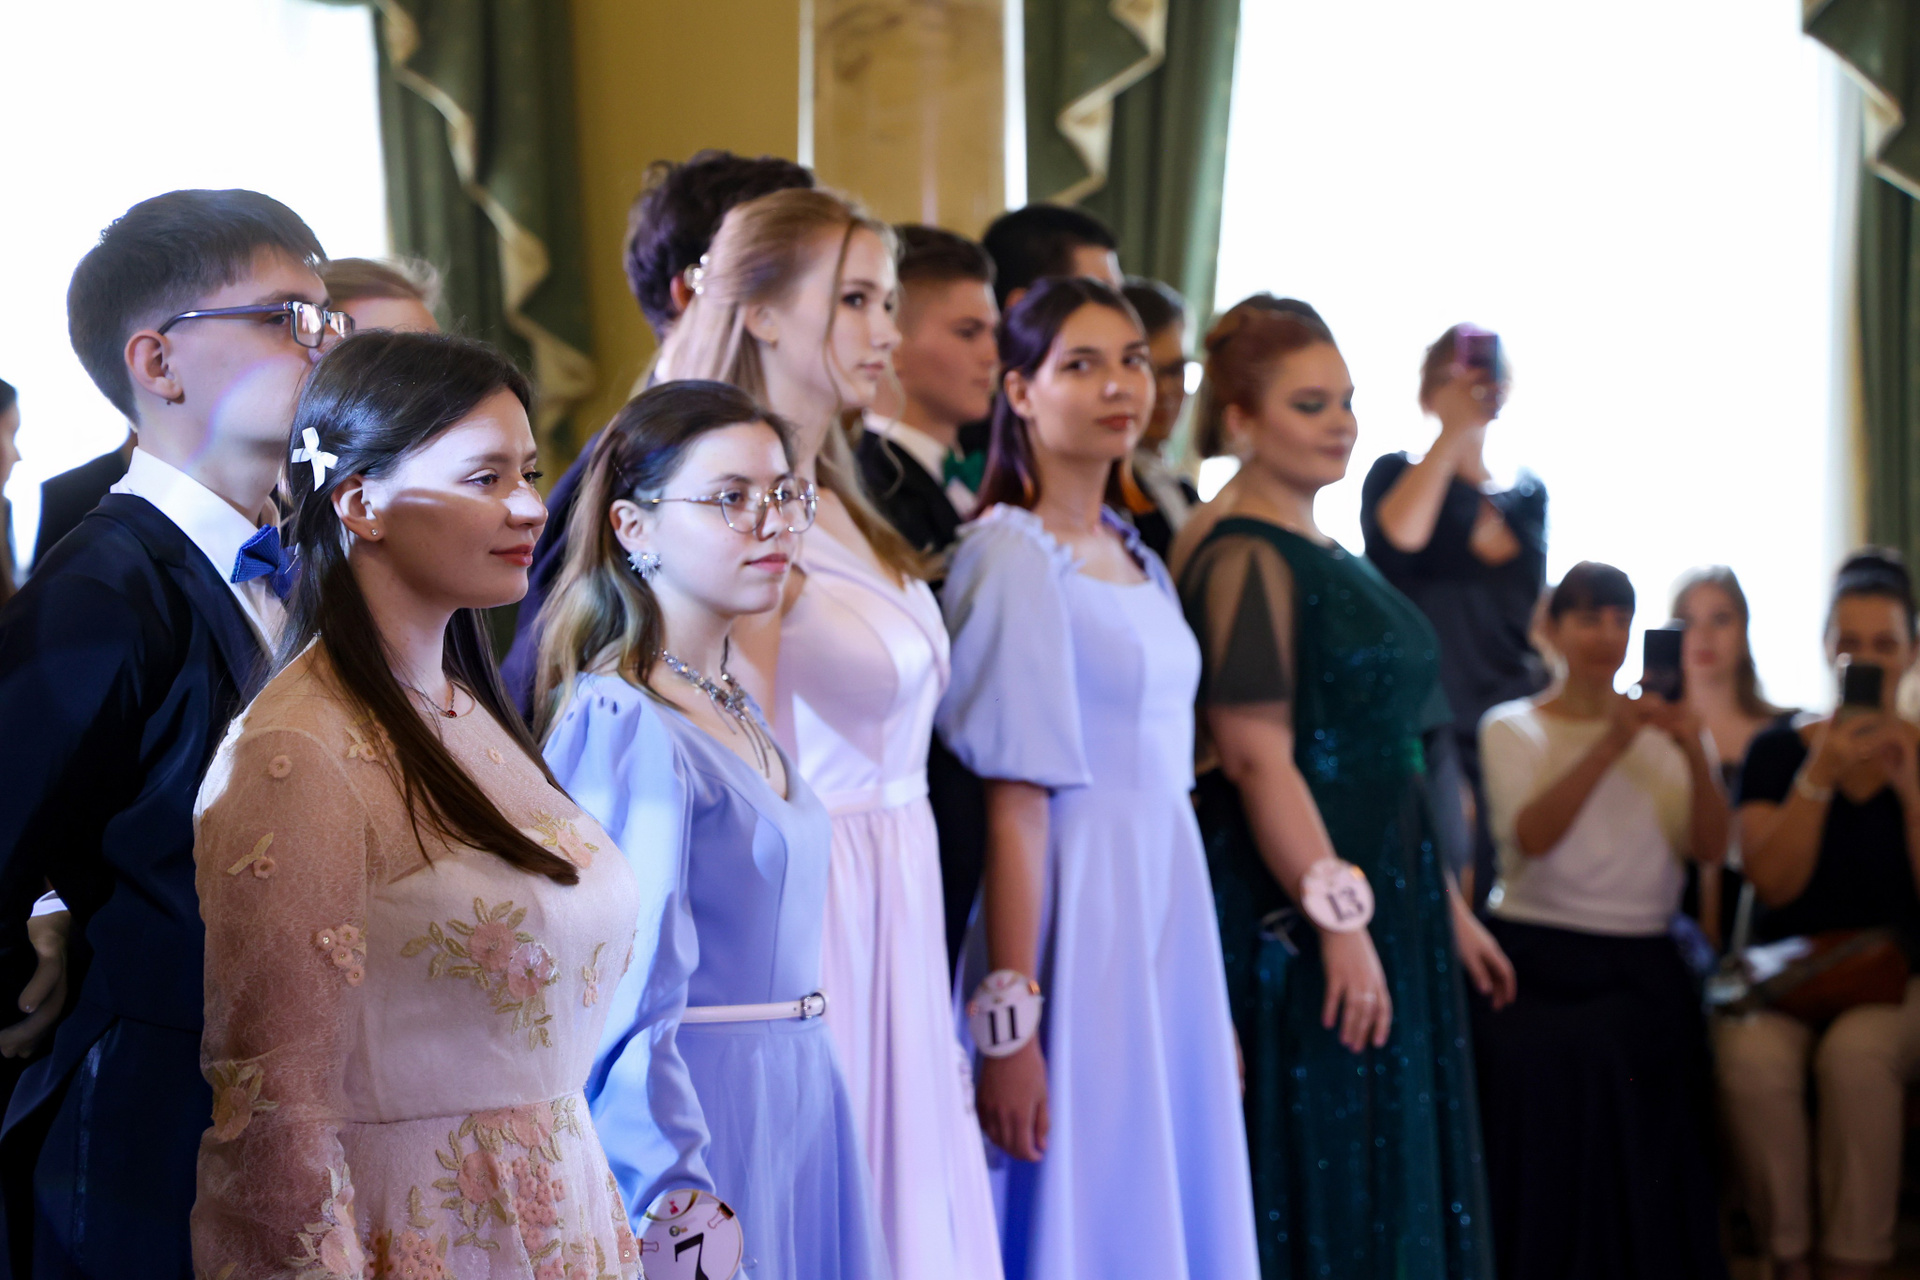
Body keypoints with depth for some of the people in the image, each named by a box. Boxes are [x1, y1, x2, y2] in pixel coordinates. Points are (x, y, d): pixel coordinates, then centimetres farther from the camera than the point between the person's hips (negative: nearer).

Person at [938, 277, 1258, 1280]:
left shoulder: (1136, 557, 14)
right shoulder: (1011, 554, -11)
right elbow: (1012, 805, -16)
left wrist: (1214, 1000, 15)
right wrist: (1009, 1023, -19)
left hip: (1168, 907, 8)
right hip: (1075, 921, -8)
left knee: (1176, 1200, 11)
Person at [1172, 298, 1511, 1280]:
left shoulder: (1325, 555, 16)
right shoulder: (1245, 559, -13)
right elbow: (1256, 758, -21)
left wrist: (1447, 905, 19)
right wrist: (1340, 917, -24)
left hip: (1384, 890, 10)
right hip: (1297, 913, -10)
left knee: (1390, 1178, 13)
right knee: (1318, 1181, -3)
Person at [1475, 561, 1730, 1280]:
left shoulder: (1666, 730, 13)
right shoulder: (1511, 729, 8)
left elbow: (1710, 850, -2)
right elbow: (1531, 836, -12)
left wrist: (1695, 756, -19)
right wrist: (1610, 746, -22)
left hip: (1640, 967, 1)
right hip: (1535, 954, -1)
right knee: (1531, 1061, -31)